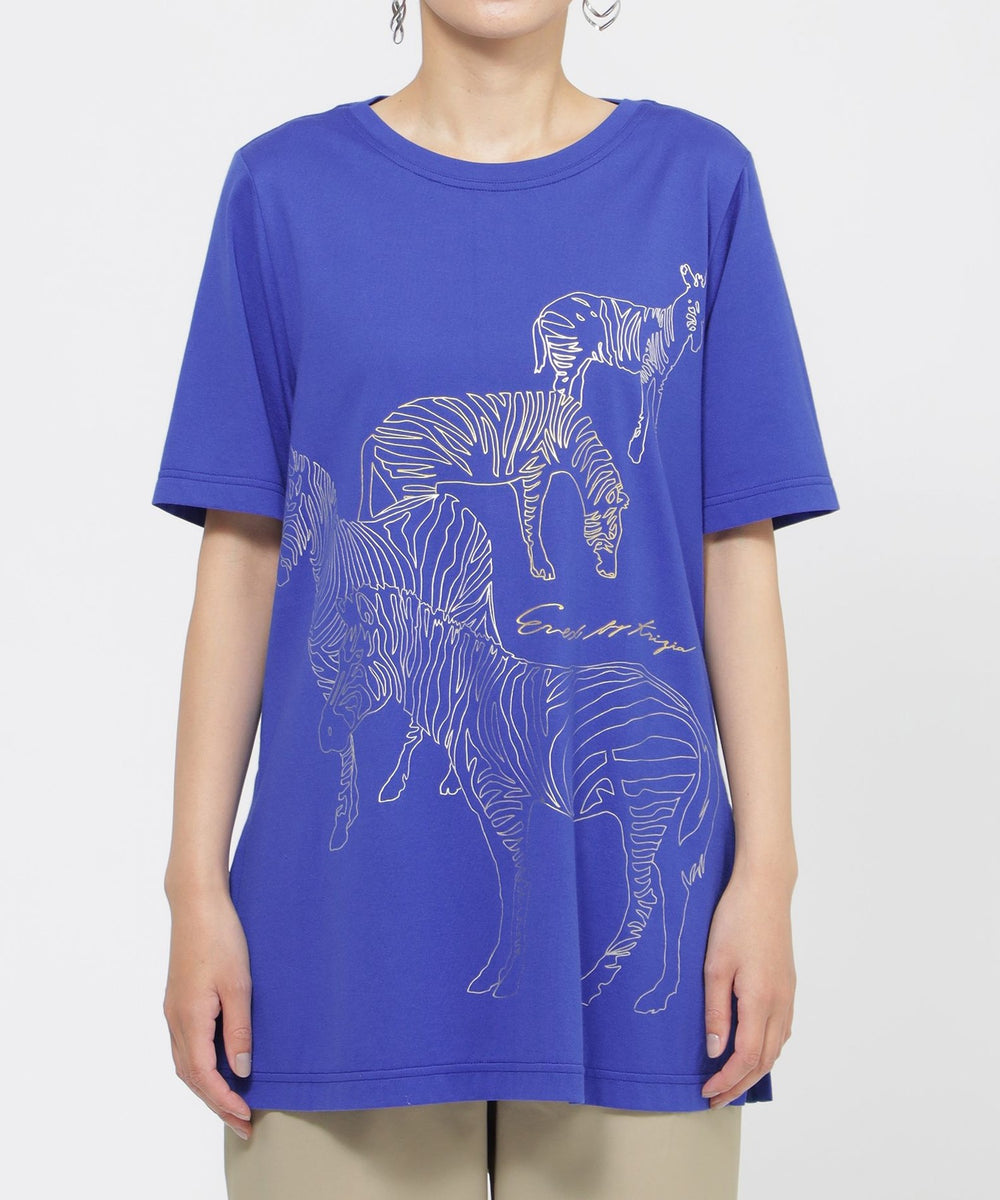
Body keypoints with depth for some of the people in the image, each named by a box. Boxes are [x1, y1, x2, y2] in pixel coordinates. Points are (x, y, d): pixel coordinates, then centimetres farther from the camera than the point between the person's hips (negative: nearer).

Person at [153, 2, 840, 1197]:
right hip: (352, 903, 0)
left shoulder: (698, 180, 4)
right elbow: (241, 559, 3)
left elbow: (738, 555, 3)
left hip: (624, 881, 0)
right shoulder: (283, 187, 4)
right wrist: (197, 883, 0)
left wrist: (766, 868, -2)